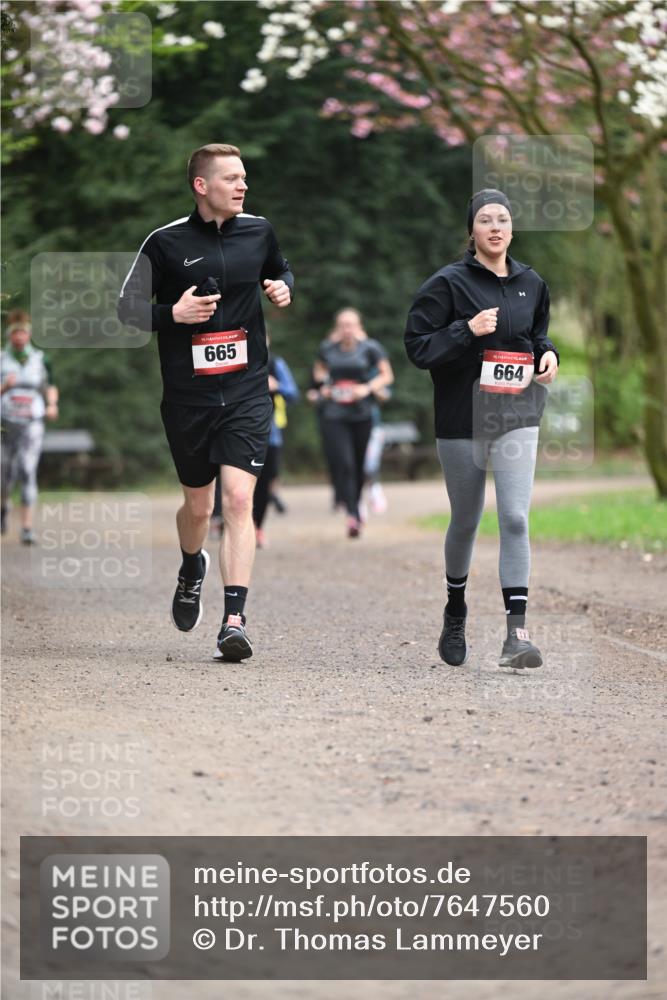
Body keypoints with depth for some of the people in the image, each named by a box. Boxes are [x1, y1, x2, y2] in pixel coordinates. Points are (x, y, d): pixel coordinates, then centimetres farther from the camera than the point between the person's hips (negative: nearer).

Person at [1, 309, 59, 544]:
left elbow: (51, 388, 15)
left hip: (32, 424, -1)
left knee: (28, 473, -13)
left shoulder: (40, 360, 5)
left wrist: (52, 405, -4)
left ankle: (27, 528, -14)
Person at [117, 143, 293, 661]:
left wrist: (284, 288, 2)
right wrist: (173, 313, -17)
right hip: (188, 397, 0)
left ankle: (234, 620, -18)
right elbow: (128, 306, 1)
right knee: (198, 506, 12)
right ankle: (192, 571, 47)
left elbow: (280, 269, 25)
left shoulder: (258, 231, 5)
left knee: (239, 499, -15)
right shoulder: (166, 242, -4)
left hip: (247, 391, 1)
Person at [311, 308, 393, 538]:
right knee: (342, 464, -15)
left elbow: (387, 375, 4)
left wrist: (368, 387, -13)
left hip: (362, 414, 0)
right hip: (333, 415, 0)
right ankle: (353, 515, -22)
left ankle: (355, 505, 31)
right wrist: (322, 384, 4)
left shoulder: (370, 348, -1)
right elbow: (319, 370, 24)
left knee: (359, 465, 10)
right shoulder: (327, 349, 5)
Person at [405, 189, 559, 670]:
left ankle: (517, 633, -17)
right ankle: (455, 612, 36)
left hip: (517, 414, 2)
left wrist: (548, 355, 3)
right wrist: (468, 330, -20)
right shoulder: (448, 283, -4)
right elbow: (417, 346, -8)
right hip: (462, 414, -2)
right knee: (466, 520, 11)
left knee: (516, 518, -13)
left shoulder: (531, 283, 9)